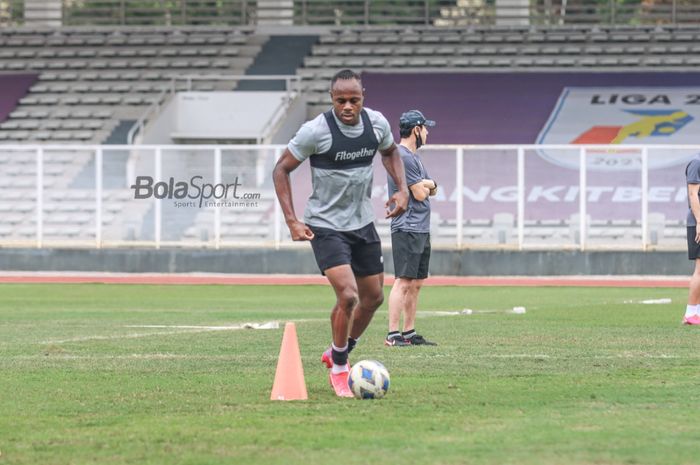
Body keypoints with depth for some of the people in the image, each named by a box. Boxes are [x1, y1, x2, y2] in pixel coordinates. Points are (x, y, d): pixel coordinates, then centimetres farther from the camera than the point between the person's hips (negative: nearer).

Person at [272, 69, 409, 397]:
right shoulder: (316, 130, -20)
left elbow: (390, 152, 19)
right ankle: (339, 370, 0)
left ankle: (337, 354, 37)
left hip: (363, 223, 6)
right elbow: (281, 170, -9)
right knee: (348, 295, -20)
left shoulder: (377, 123, -5)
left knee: (374, 298, 13)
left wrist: (402, 189, 3)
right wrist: (292, 221, -15)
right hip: (326, 225, -6)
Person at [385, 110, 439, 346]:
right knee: (404, 281, -14)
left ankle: (409, 333, 13)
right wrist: (424, 186, 6)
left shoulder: (413, 157, 19)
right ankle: (393, 335, -17)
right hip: (407, 228, -10)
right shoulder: (403, 156, -13)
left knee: (416, 283, 10)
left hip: (422, 229, 10)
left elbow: (432, 190, 17)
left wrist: (427, 184, -5)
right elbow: (420, 194, -15)